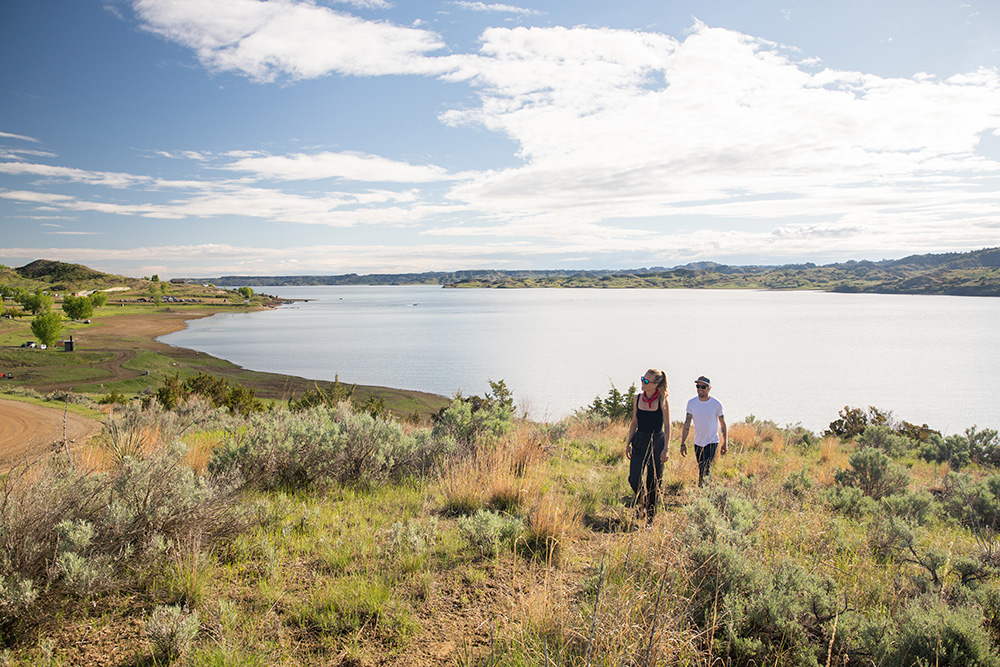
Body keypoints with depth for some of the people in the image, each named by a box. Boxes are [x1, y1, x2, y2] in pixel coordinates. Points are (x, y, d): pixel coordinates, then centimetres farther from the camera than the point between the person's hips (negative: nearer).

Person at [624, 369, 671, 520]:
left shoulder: (662, 400, -9)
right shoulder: (638, 398, 3)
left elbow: (667, 426, -8)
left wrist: (666, 448, -13)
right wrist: (628, 443, 9)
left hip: (657, 442, -3)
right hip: (639, 442, 3)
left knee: (653, 482, 3)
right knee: (634, 479, -6)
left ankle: (651, 514, 22)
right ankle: (642, 499, 26)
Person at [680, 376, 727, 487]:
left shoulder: (716, 404, -8)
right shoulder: (691, 403, -1)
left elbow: (723, 425, 1)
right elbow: (687, 424, 3)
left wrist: (725, 444, 0)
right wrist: (683, 443, 1)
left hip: (712, 442, -4)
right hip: (697, 442, 4)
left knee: (705, 469, -14)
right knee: (701, 470, 12)